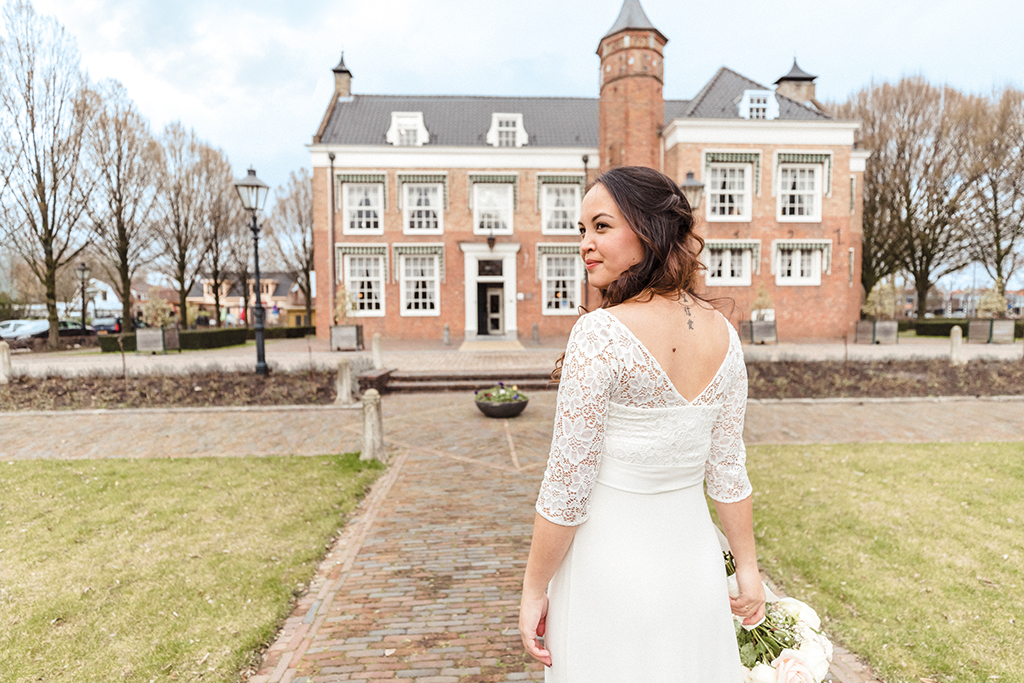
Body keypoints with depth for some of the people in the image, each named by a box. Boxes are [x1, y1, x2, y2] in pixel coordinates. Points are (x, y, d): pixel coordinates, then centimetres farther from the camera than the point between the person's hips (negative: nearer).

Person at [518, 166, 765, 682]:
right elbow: (728, 470, 3)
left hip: (612, 570, -6)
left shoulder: (601, 334, -23)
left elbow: (567, 484, -19)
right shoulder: (722, 334, -3)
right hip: (695, 561, 6)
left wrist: (533, 590, -6)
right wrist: (748, 569, 15)